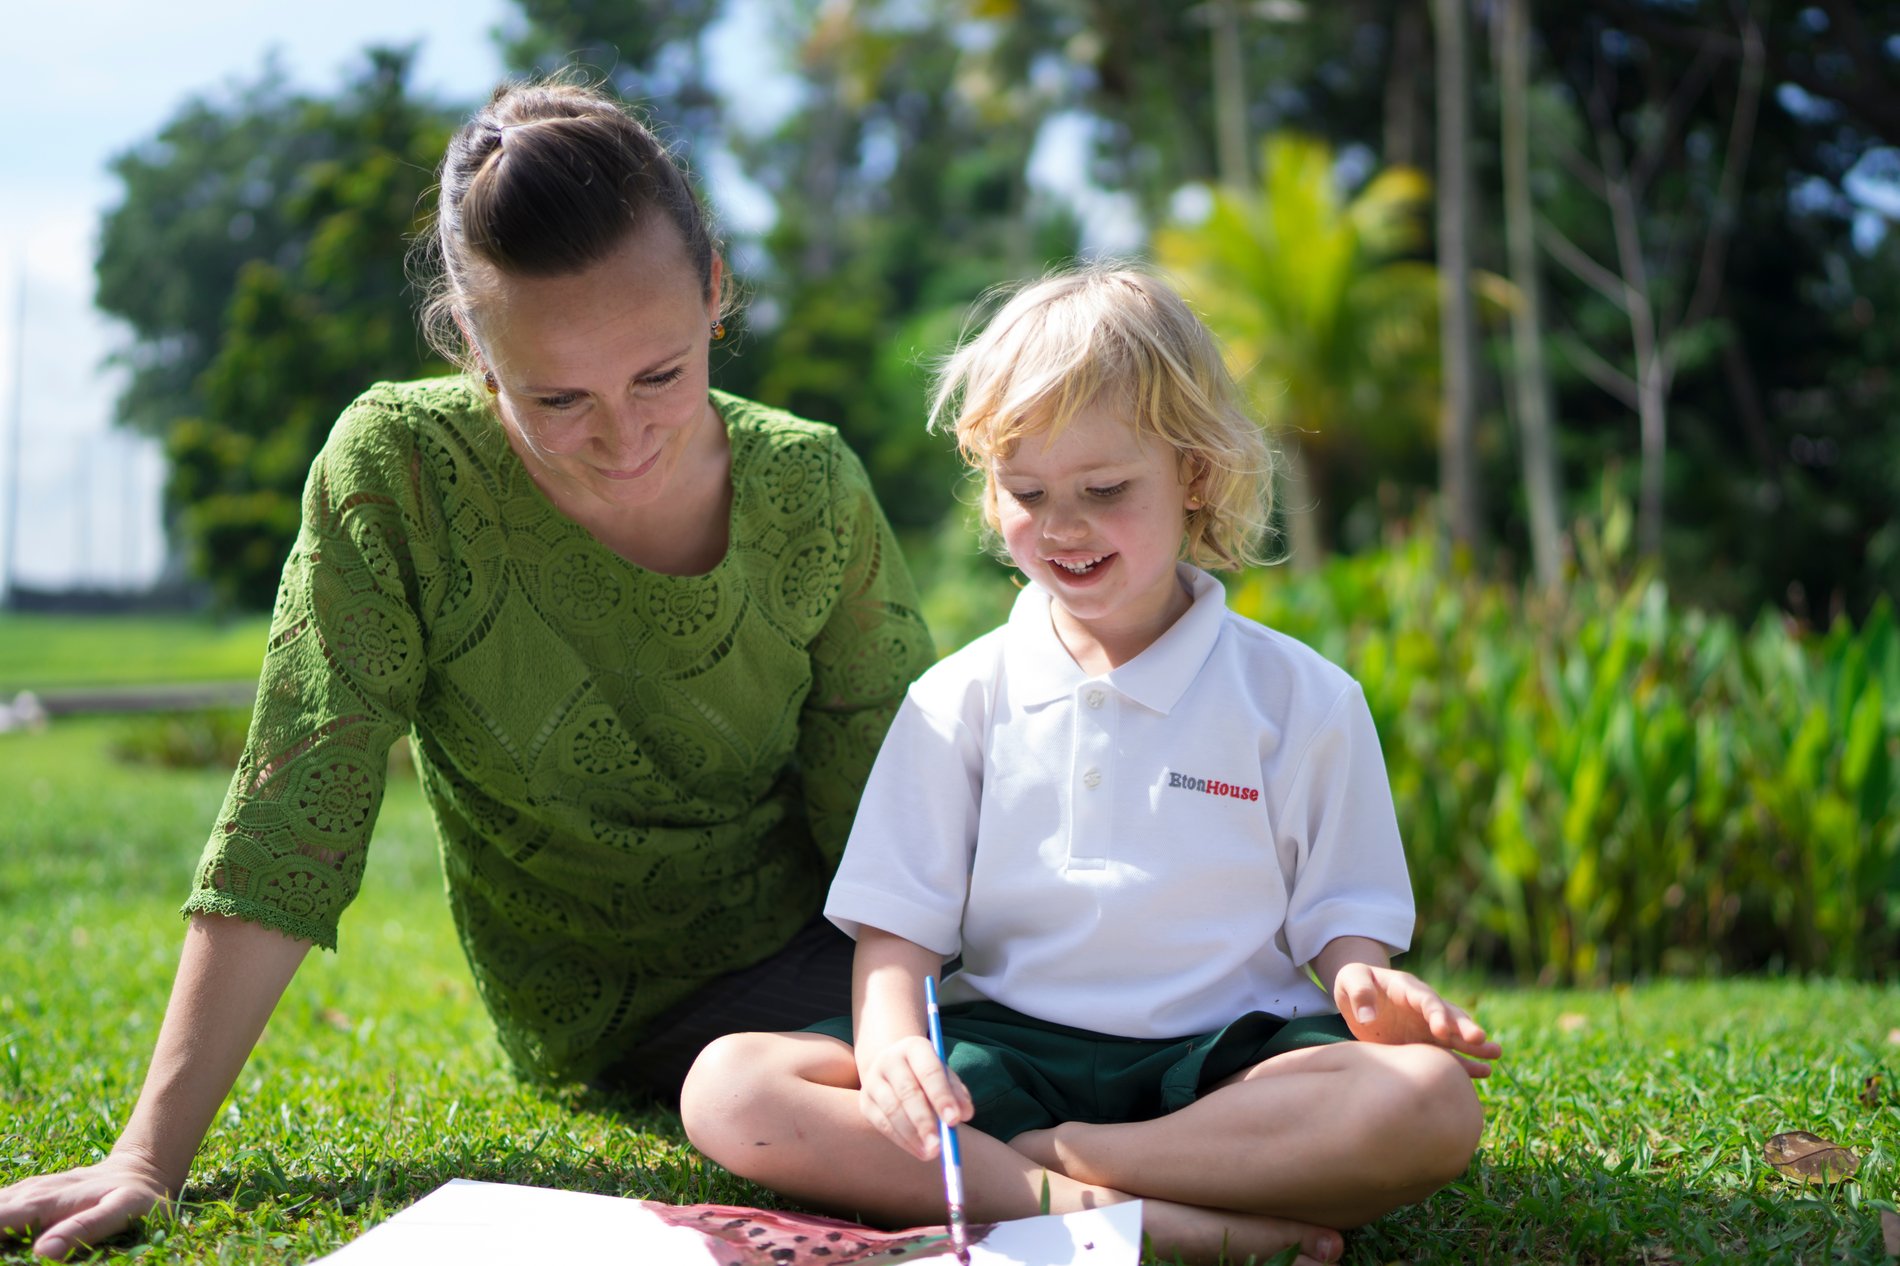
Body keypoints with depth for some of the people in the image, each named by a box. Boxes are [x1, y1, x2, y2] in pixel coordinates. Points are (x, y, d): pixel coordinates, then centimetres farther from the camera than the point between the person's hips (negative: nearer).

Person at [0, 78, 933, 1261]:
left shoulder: (814, 491, -13)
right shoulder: (401, 472, -21)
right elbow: (288, 825, -21)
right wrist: (152, 1157, -24)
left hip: (817, 940, 3)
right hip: (625, 1020, -3)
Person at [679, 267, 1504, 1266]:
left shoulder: (1300, 698, 5)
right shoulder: (958, 700, 8)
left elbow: (1339, 914, 6)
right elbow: (896, 927, 1)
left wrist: (1365, 987, -19)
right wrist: (891, 1044, -22)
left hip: (1225, 1056, -1)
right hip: (1005, 1047, 2)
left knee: (1431, 1104, -32)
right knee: (728, 1090, -23)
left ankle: (1058, 1156, -25)